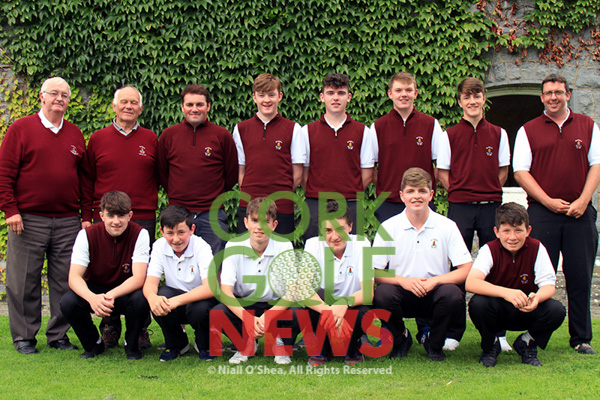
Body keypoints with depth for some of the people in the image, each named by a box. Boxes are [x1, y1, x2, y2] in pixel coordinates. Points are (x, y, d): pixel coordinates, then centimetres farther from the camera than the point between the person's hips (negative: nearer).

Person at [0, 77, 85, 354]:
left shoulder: (75, 135, 14)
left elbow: (83, 177, 15)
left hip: (67, 222, 4)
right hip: (28, 221, -3)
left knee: (65, 282, 6)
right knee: (24, 282, 2)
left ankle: (59, 335, 17)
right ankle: (24, 337, 14)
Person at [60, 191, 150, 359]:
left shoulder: (140, 234, -17)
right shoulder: (87, 235, -14)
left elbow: (139, 278, -24)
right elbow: (74, 277, -21)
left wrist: (112, 295, -43)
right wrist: (92, 298, -43)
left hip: (126, 291, -1)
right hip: (94, 291, 1)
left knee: (140, 299, -35)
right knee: (68, 302, -29)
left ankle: (131, 345, -3)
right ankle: (93, 343, 1)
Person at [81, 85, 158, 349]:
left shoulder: (151, 140, 9)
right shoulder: (98, 139, 8)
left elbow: (159, 177, 15)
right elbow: (87, 181, 10)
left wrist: (151, 204, 5)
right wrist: (86, 216, 5)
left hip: (143, 219, 0)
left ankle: (140, 330, 11)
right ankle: (109, 330, 14)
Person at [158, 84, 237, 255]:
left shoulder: (222, 135, 2)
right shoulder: (168, 135, 6)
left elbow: (232, 173, 9)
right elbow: (161, 172, 15)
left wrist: (215, 196, 8)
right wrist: (176, 194, 9)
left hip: (212, 215, -1)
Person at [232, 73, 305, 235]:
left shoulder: (293, 129, 4)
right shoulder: (241, 129, 9)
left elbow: (297, 174, 4)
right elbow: (240, 171, 9)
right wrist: (249, 195, -3)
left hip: (282, 208, -1)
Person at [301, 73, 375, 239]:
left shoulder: (363, 132, 7)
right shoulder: (307, 131, 7)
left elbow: (367, 174, 8)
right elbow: (303, 172, 8)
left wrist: (351, 195, 0)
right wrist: (314, 196, 1)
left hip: (350, 206, 0)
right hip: (315, 206, 0)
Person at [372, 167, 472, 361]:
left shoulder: (447, 226, -2)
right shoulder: (388, 227, -1)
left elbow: (466, 270, -6)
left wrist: (434, 281, -20)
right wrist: (403, 280, -22)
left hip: (434, 293, 0)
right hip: (403, 294, 0)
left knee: (453, 294, -33)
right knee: (383, 293, -33)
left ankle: (434, 343, 0)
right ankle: (400, 339, 2)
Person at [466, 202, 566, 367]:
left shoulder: (536, 249, -9)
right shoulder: (490, 250, -15)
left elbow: (548, 285, -14)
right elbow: (470, 283, -32)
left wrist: (537, 298, -39)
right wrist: (506, 292, -47)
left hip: (526, 311, 2)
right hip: (497, 312, -2)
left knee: (556, 310, -26)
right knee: (477, 303, -34)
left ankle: (526, 344, 5)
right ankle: (490, 346, -1)